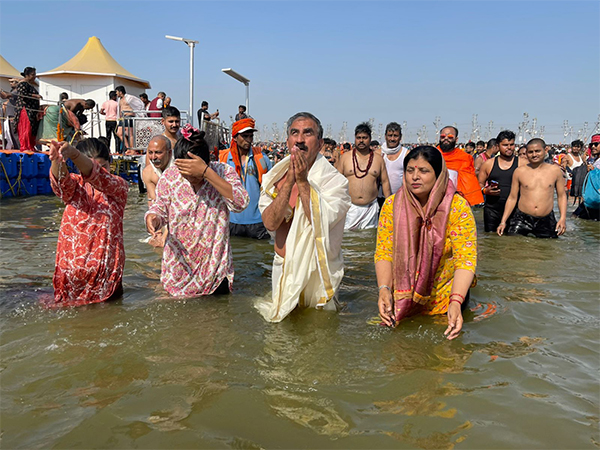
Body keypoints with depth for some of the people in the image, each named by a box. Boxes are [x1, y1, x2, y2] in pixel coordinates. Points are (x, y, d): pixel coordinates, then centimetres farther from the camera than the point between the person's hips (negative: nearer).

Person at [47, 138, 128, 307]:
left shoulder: (118, 186, -4)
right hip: (71, 265, 2)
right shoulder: (74, 187, 3)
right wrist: (57, 160, -44)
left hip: (106, 267, -2)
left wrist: (73, 153, -44)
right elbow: (60, 180, -20)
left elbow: (97, 174, -25)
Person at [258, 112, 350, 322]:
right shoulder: (275, 178, 0)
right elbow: (270, 223, -15)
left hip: (318, 272, -3)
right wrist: (289, 181, -22)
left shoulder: (335, 181, -12)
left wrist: (302, 181, -24)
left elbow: (321, 224, -26)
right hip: (282, 268, 4)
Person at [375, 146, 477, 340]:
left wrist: (456, 301, -34)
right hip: (403, 298, 2)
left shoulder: (458, 207, -16)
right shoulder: (391, 205, -9)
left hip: (445, 296, -1)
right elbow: (384, 253, -8)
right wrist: (384, 289, -25)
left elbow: (466, 258, -20)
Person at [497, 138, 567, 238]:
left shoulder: (555, 170, 6)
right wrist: (503, 221, 2)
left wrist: (563, 218, -1)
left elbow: (562, 195, 11)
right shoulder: (519, 171, 4)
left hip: (546, 222, 1)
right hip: (522, 219, -1)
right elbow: (512, 198, 8)